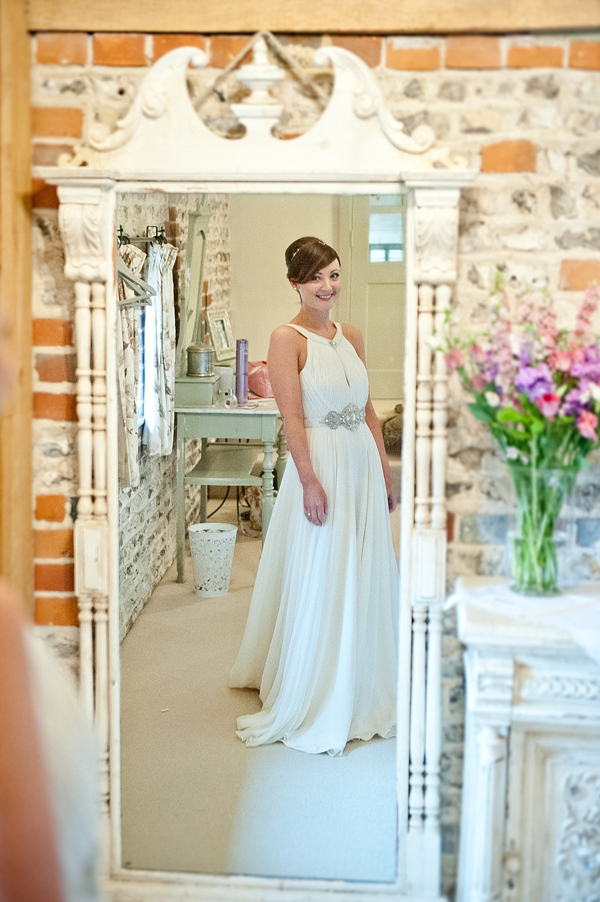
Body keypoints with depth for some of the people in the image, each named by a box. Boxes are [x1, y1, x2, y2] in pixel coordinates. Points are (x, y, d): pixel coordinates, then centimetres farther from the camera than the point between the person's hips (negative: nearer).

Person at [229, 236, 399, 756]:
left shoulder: (352, 337, 11)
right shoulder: (288, 338, -8)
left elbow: (367, 410, 14)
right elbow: (292, 415, -14)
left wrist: (385, 471, 13)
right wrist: (310, 479, -20)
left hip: (363, 464, 7)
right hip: (320, 464, -7)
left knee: (364, 580, 14)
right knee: (317, 585, 0)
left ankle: (358, 691, 31)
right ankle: (311, 704, 14)